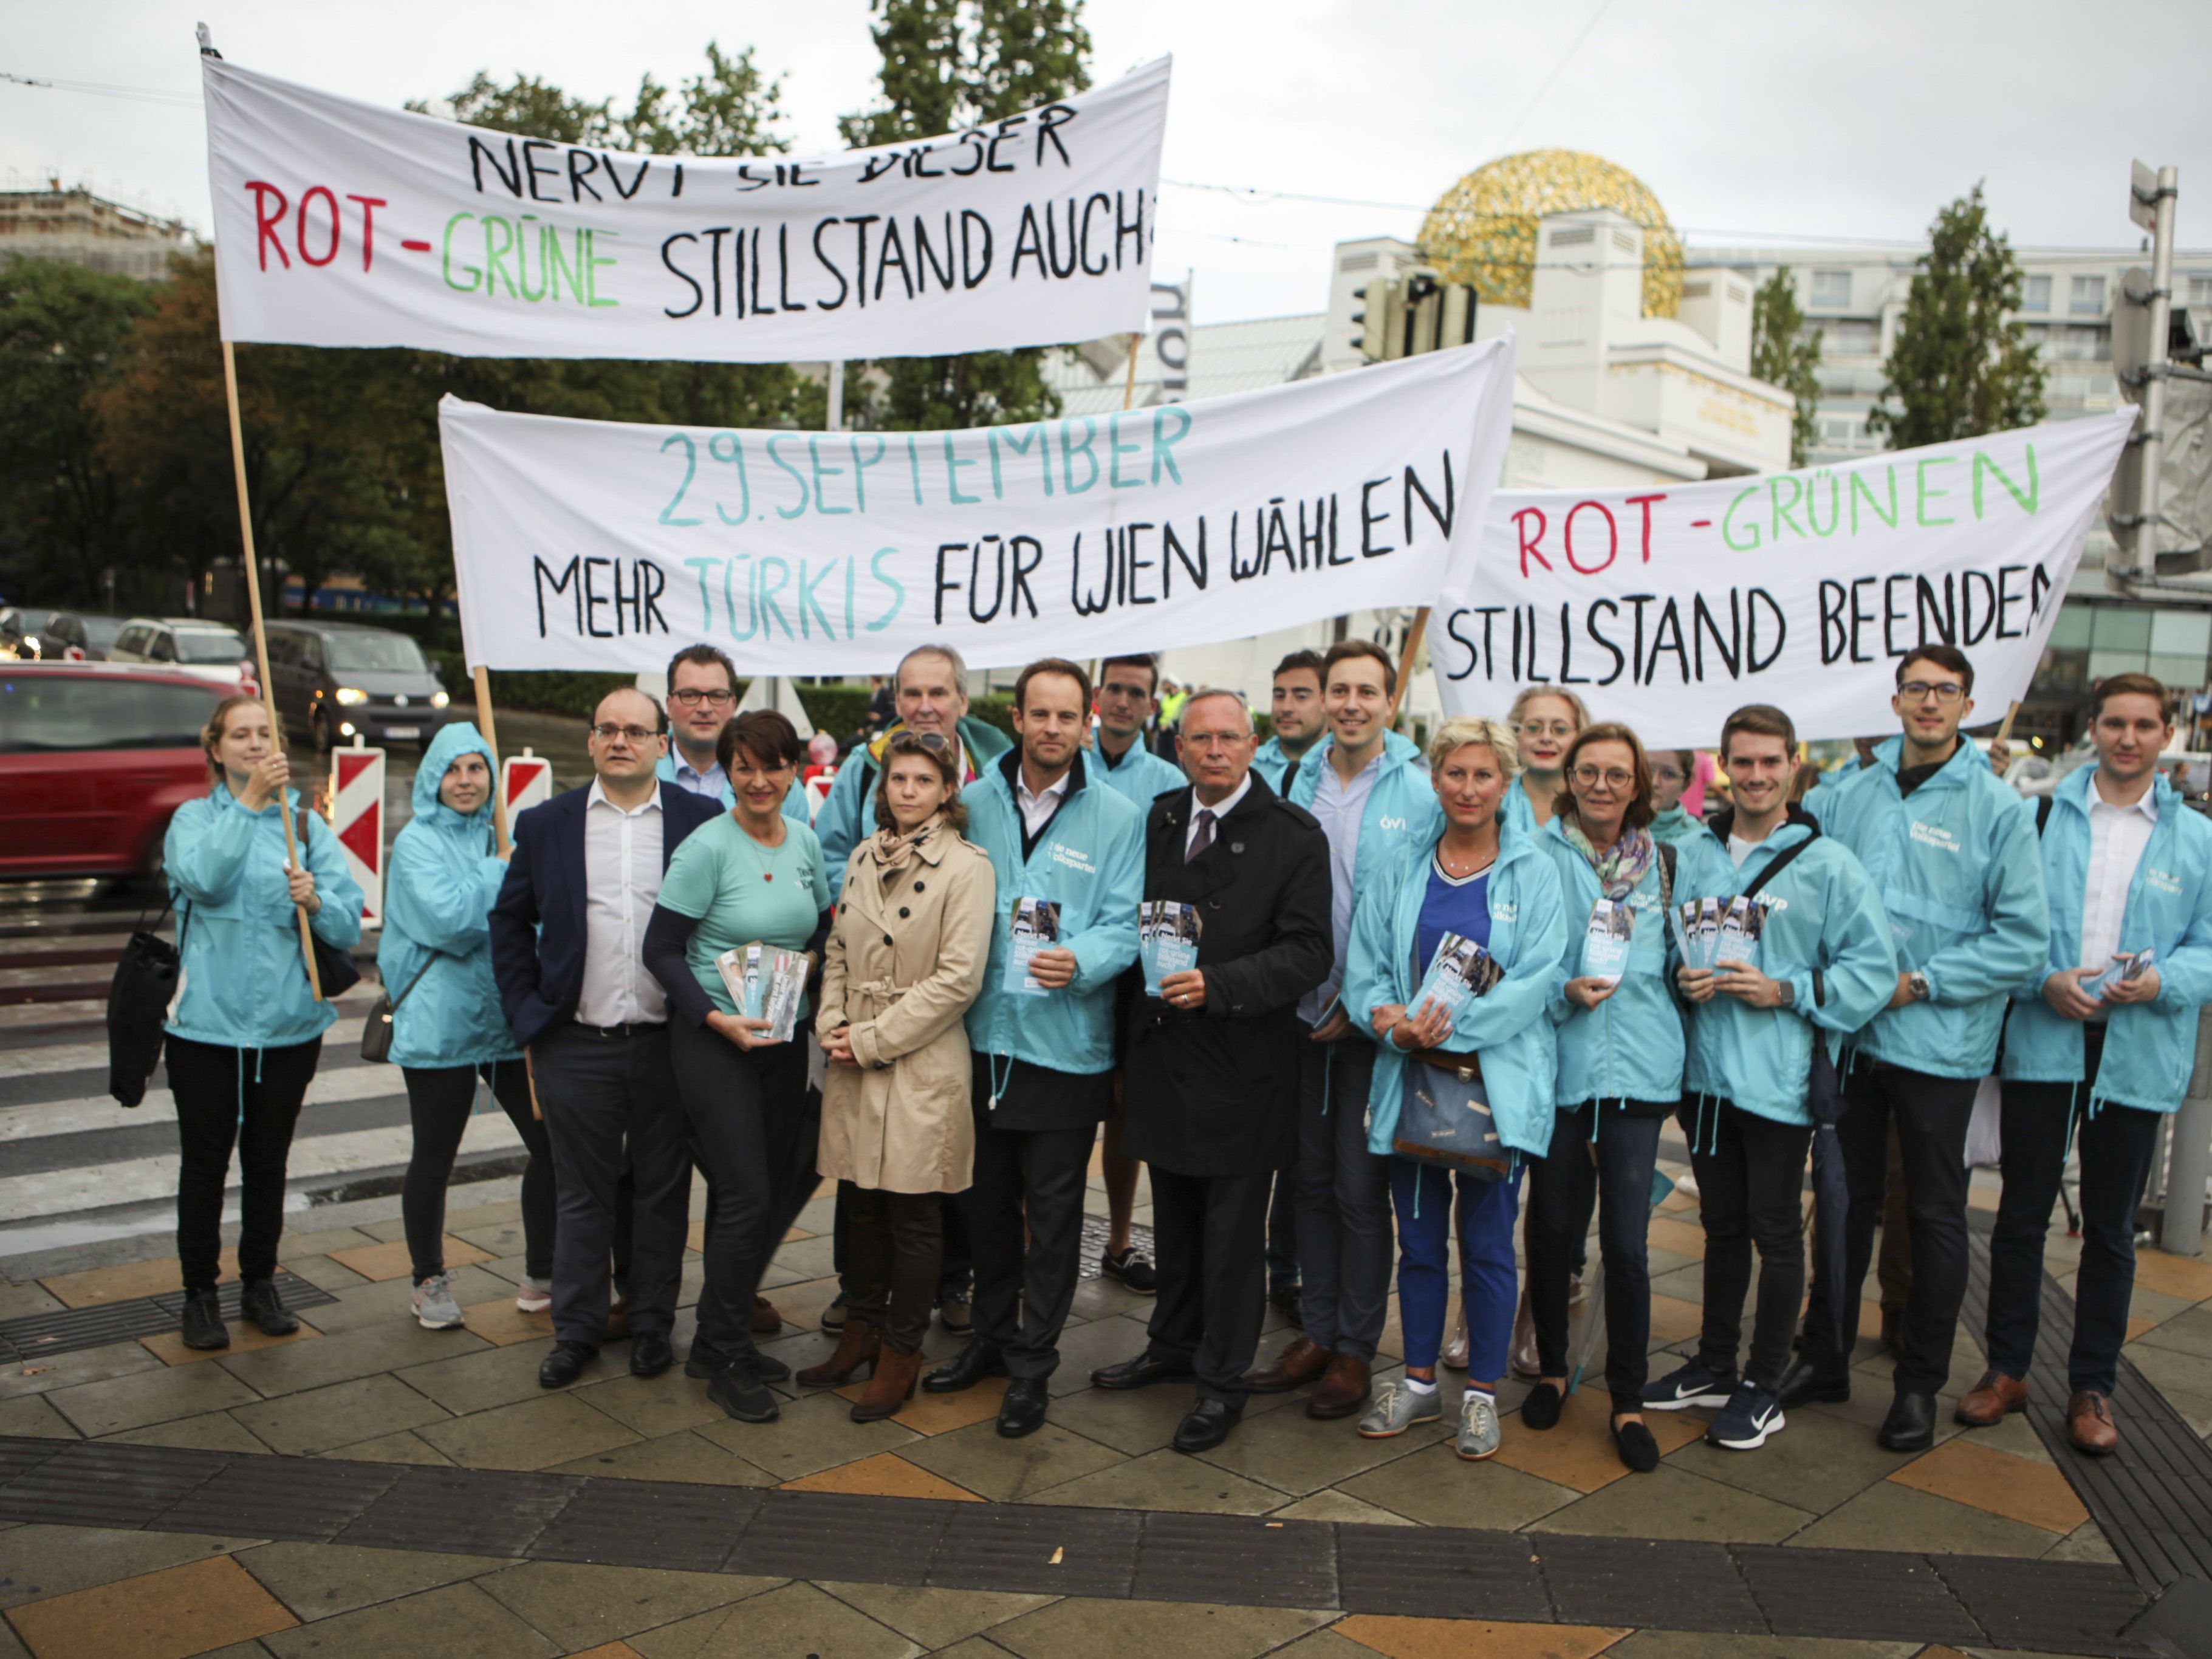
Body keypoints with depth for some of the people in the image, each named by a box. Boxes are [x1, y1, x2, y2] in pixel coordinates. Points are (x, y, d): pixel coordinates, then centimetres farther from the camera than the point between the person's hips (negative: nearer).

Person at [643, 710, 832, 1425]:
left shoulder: (805, 843, 4)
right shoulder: (707, 847, -13)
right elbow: (661, 949, -12)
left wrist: (812, 957, -4)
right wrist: (714, 1017, -22)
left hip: (786, 1037, 6)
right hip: (713, 1037, -6)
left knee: (782, 1183, 11)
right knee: (747, 1194, -6)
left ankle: (721, 1338, 28)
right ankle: (725, 1359, 12)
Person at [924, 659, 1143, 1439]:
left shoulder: (1117, 818, -2)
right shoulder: (975, 803, 6)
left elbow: (1123, 927, -6)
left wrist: (1079, 961, -25)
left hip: (1066, 1045, -3)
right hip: (982, 1037, 3)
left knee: (1052, 1213, 5)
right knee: (984, 1200, 15)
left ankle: (1032, 1365, 19)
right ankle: (992, 1335, 34)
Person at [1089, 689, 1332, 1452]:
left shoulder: (1293, 836, -8)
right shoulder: (1157, 821, 9)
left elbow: (1307, 951, -14)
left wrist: (1218, 986, -24)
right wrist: (1142, 998, 5)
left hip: (1243, 1064, -5)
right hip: (1164, 1048, 5)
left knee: (1233, 1228, 4)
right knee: (1174, 1215, 18)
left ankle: (1222, 1380, 17)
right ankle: (1174, 1345, 36)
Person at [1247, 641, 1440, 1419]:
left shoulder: (1420, 793, -7)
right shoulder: (1300, 783, 5)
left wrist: (1362, 1006, -9)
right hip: (1305, 1011, 4)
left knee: (1360, 1187, 1)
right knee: (1312, 1178, 12)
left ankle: (1356, 1349, 15)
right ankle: (1315, 1332, 25)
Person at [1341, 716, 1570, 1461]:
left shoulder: (1534, 874, -1)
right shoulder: (1400, 875, 7)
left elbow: (1537, 980, -10)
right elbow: (1365, 973, 4)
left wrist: (1448, 1028, -19)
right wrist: (1400, 1028, -16)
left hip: (1497, 1085, -2)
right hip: (1411, 1083, 3)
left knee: (1487, 1246, 6)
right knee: (1419, 1242, 12)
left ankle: (1482, 1394, 20)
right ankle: (1418, 1382, 27)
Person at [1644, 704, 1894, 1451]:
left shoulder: (1828, 864, -7)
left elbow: (1873, 968, -8)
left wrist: (1785, 991, -17)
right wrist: (1682, 976, -6)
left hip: (1780, 1078, -4)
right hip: (1707, 1072, 4)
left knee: (1776, 1231, 6)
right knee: (1721, 1225, 18)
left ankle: (1764, 1387, 19)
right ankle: (1714, 1364, 32)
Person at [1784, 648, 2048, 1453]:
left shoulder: (1999, 809, -7)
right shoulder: (1847, 796, 3)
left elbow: (2023, 938, -10)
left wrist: (1920, 980, -15)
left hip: (1939, 1044, -3)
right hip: (1850, 1034, 3)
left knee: (1935, 1214, 9)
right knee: (1846, 1201, 15)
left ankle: (1920, 1385, 22)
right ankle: (1825, 1357, 29)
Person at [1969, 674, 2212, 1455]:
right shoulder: (2041, 818, 2)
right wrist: (2045, 981, -14)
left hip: (2138, 1056, 1)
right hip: (2043, 1045, -1)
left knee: (2111, 1229, 10)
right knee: (2022, 1214, 6)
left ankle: (2092, 1386, 22)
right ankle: (2006, 1368, 20)